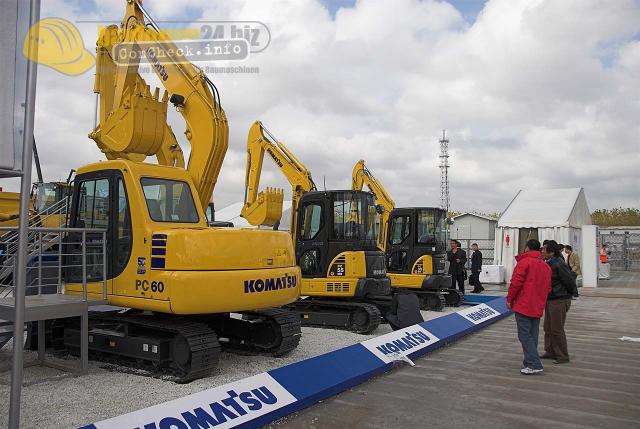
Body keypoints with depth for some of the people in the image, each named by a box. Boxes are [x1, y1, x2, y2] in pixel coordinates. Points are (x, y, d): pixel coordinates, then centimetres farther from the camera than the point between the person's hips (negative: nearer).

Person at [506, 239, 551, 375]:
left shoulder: (524, 262, -10)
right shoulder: (546, 266, 13)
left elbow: (516, 282, -16)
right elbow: (548, 287, 14)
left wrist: (510, 299, -6)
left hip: (523, 306, -7)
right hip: (537, 307, 8)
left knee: (525, 335, -5)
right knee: (533, 336, 13)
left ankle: (534, 365, -9)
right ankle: (529, 362, 19)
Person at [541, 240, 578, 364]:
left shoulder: (559, 264, -21)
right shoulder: (549, 263, 7)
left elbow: (569, 281, -16)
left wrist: (573, 293, -4)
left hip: (559, 301, -10)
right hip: (550, 300, 10)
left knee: (557, 329, -2)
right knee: (548, 327, 16)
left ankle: (563, 356, 9)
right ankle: (550, 352, 28)